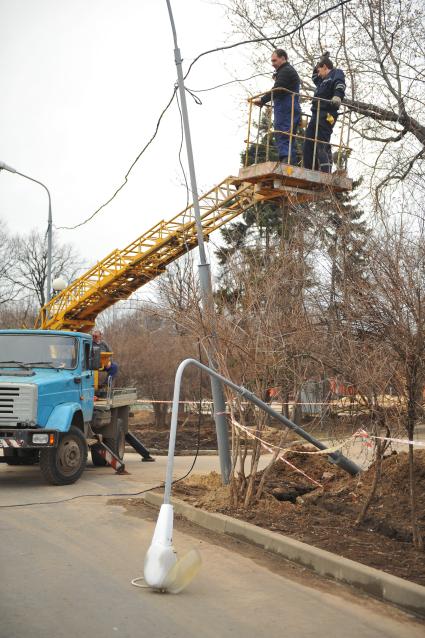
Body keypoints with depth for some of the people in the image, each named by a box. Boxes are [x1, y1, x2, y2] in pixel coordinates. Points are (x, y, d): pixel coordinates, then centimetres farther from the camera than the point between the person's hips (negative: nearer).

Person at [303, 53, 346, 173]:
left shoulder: (336, 73, 8)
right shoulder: (323, 81, 33)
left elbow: (340, 85, -15)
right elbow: (315, 77, 55)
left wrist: (337, 96, -34)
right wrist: (321, 60, 47)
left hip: (326, 115, -9)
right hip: (316, 115, 9)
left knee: (322, 145, -19)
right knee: (308, 146, 4)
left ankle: (326, 173, -27)